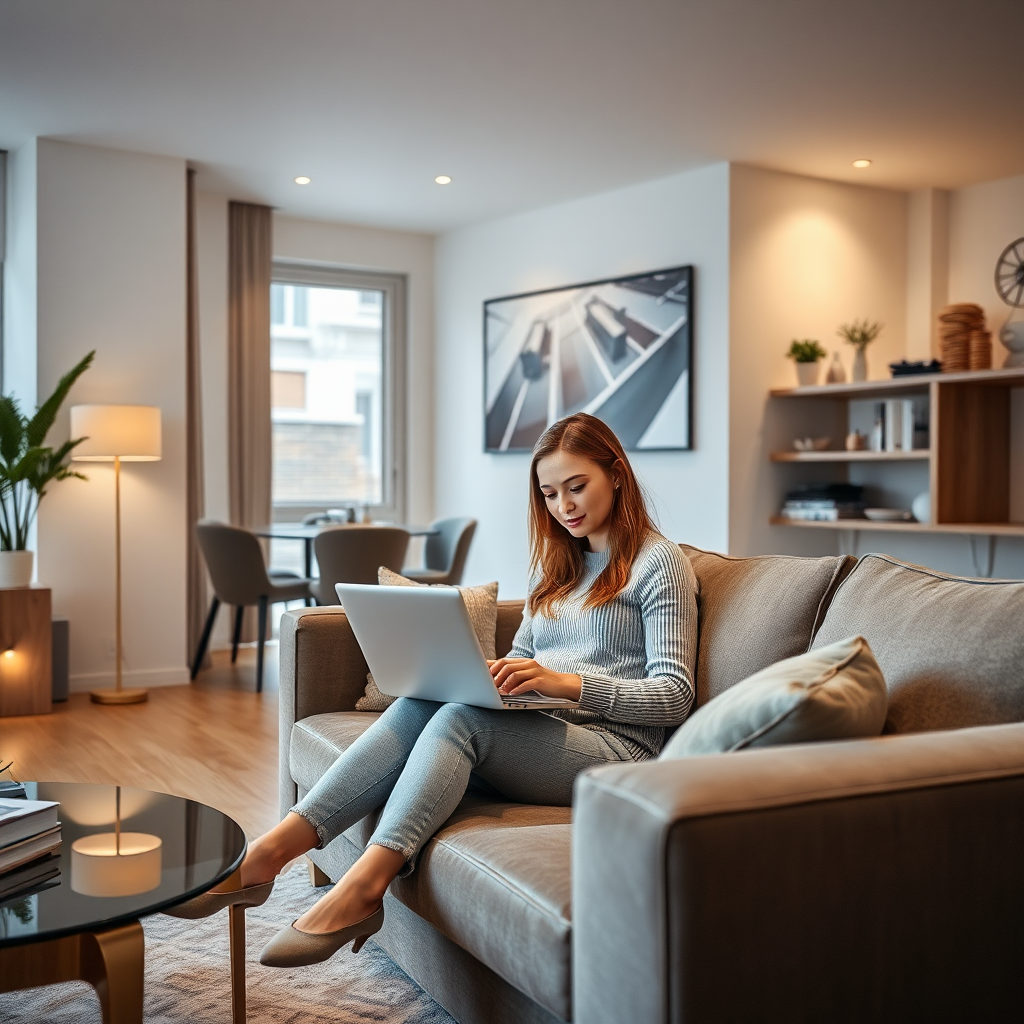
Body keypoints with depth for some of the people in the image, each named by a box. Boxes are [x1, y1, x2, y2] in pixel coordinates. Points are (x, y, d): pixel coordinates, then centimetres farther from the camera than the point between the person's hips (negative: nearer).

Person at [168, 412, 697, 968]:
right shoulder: (556, 562, 23)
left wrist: (566, 681, -21)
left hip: (615, 747, -6)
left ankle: (363, 884, -41)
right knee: (421, 702, -23)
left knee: (462, 715, -31)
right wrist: (490, 673, -2)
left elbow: (674, 695, -8)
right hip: (537, 731, 6)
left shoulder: (659, 562, -1)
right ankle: (268, 850, -31)